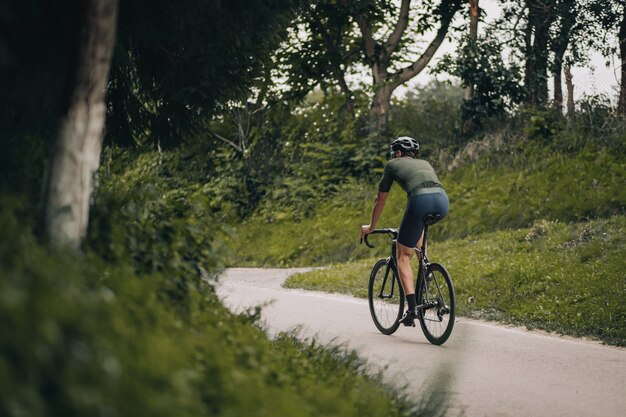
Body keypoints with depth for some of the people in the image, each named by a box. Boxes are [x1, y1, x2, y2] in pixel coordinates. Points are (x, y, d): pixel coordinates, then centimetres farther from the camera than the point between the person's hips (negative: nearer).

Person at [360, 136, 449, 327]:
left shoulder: (393, 165, 24)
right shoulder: (425, 164, 36)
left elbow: (380, 200, 30)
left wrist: (371, 227, 43)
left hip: (421, 201, -5)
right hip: (443, 201, 5)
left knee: (403, 255, 7)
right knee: (419, 226, 40)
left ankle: (412, 309, -7)